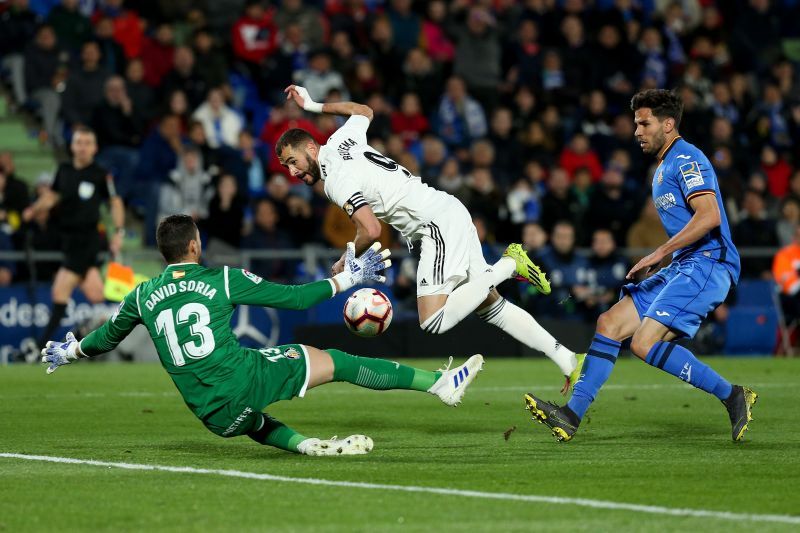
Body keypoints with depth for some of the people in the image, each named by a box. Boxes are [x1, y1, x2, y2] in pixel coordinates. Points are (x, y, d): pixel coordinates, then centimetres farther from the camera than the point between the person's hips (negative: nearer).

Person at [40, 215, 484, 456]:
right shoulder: (222, 280, 1)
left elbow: (105, 338, 26)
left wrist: (69, 352, 47)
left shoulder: (143, 296, 9)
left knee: (252, 423, 38)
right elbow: (296, 298, 6)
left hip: (211, 414, 4)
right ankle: (439, 383, 8)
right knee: (335, 361, 7)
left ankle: (306, 444, 7)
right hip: (245, 377, -4)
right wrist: (348, 277, 18)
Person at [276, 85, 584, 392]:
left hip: (439, 225, -10)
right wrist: (313, 106, 42)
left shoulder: (335, 180, -12)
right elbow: (364, 111, 37)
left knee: (434, 323, -19)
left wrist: (344, 264, -3)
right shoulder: (340, 141, 14)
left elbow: (371, 231, -21)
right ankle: (568, 361, 8)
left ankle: (508, 266, -9)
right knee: (492, 308, 12)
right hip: (451, 214, 10)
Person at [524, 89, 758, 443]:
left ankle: (732, 397, -10)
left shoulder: (686, 159, -9)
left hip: (707, 264, -10)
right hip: (683, 268, 10)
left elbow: (709, 216, -21)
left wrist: (660, 253, -19)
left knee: (645, 343, -20)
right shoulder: (663, 168, 23)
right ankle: (572, 415, -1)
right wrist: (662, 258, 16)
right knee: (610, 323, 1)